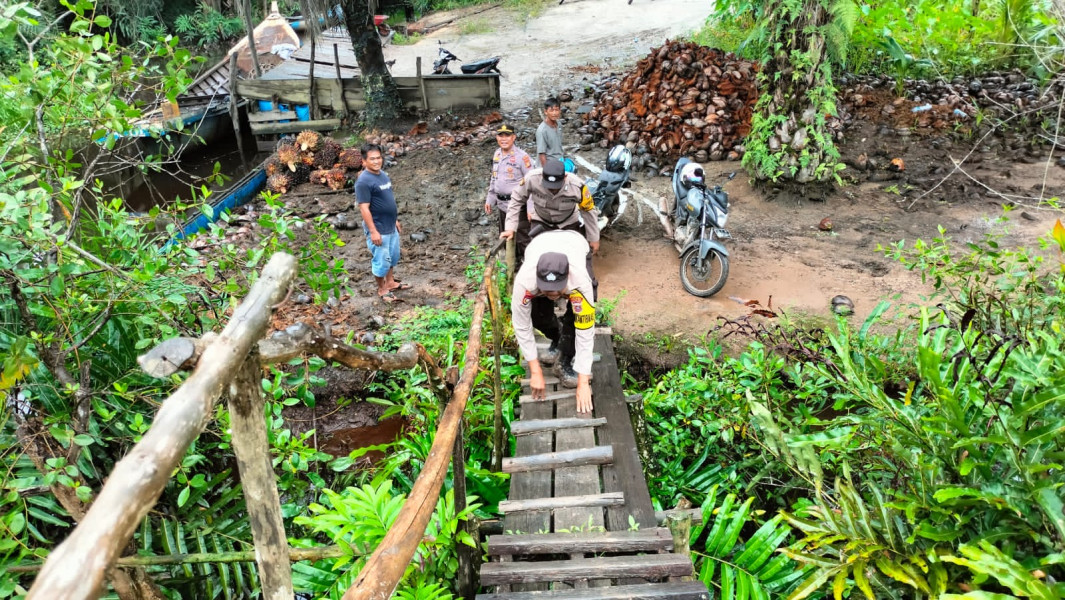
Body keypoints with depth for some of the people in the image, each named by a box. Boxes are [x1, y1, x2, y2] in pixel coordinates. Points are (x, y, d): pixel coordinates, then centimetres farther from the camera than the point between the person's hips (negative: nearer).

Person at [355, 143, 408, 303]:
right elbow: (364, 208, -22)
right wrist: (373, 231, -24)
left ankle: (390, 282, 39)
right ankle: (382, 289, 21)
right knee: (381, 260, 5)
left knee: (392, 256, 22)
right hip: (378, 229, -9)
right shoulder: (364, 181, -21)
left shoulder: (383, 174, 6)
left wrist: (396, 220, 19)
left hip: (391, 226, 9)